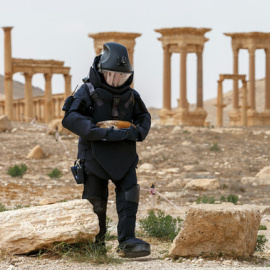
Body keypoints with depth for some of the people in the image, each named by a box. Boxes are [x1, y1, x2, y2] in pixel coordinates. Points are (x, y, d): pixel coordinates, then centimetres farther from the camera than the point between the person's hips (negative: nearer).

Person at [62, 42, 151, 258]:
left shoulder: (131, 95, 7)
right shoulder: (88, 92, -8)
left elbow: (144, 117, 19)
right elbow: (71, 118, -18)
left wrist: (137, 131, -6)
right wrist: (103, 133, -28)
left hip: (124, 155, 3)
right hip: (96, 156, -3)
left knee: (129, 195, -10)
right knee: (95, 201, 3)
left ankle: (127, 241, -9)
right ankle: (96, 244, 20)